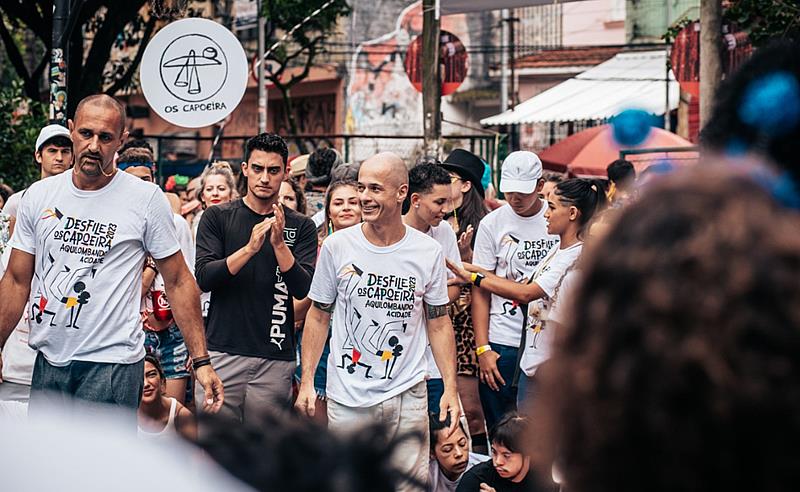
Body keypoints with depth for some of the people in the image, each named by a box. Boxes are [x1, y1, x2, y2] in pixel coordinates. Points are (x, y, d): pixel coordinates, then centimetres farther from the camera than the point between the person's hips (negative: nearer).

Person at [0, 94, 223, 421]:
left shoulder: (147, 199, -4)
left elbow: (178, 282, -1)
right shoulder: (39, 195, 6)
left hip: (111, 360, -4)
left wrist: (201, 361, -5)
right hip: (48, 361, 4)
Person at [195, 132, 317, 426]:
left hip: (276, 359, 1)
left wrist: (279, 244, -18)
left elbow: (302, 289, -3)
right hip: (223, 352, -1)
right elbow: (203, 278, -6)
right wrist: (249, 248, -19)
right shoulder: (218, 217, 6)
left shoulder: (300, 226, 7)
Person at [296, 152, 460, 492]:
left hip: (407, 397, 0)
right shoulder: (337, 246, -1)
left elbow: (439, 323, 7)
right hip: (347, 399, 0)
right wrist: (306, 381, 0)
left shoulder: (428, 252, 0)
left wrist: (450, 388, 1)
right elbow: (318, 316, 6)